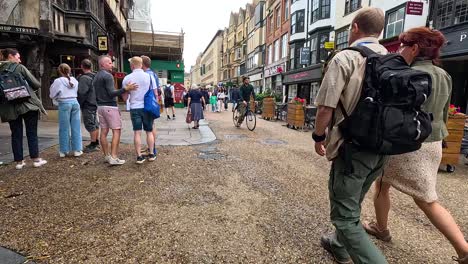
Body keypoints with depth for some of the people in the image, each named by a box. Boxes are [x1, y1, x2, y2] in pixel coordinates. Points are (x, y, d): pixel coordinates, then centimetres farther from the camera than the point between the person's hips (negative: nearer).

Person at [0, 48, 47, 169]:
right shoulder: (20, 67, -5)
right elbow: (36, 84, -5)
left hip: (10, 107, 4)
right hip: (28, 104, -4)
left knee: (16, 134, 9)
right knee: (32, 133, 4)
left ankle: (19, 162, 13)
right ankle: (36, 160, 6)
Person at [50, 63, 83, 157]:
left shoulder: (58, 81, -4)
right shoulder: (74, 80, 8)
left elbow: (52, 95, 2)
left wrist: (58, 97, 20)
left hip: (64, 104, -3)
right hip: (75, 102, 3)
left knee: (64, 128, 5)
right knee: (76, 128, 6)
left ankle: (64, 151, 12)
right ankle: (77, 150, 9)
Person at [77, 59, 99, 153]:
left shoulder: (84, 78, -15)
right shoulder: (95, 76, 11)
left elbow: (82, 93, -19)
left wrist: (79, 104, -10)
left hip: (88, 105, -9)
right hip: (95, 103, 9)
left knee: (90, 125, -4)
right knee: (95, 124, 15)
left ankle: (93, 144, 1)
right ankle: (96, 142, 25)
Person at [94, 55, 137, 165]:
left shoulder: (95, 77, 17)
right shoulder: (107, 76, -11)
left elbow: (96, 94, 21)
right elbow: (112, 93, -20)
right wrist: (126, 88, -26)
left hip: (100, 106, 9)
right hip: (110, 106, -9)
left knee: (104, 132, 9)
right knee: (116, 131, -8)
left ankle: (107, 156, 15)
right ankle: (113, 158, -14)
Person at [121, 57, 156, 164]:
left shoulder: (127, 78, -2)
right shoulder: (149, 76, -3)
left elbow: (125, 96, 3)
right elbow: (155, 93, 0)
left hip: (135, 108, 0)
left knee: (137, 132, 3)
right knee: (149, 131, 10)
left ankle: (139, 156, 4)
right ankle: (151, 154, 14)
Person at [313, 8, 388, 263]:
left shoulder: (345, 58, -11)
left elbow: (326, 108, -17)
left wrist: (318, 136, 0)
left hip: (352, 147, -8)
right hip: (381, 147, 8)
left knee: (345, 216, 1)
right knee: (352, 203, 25)